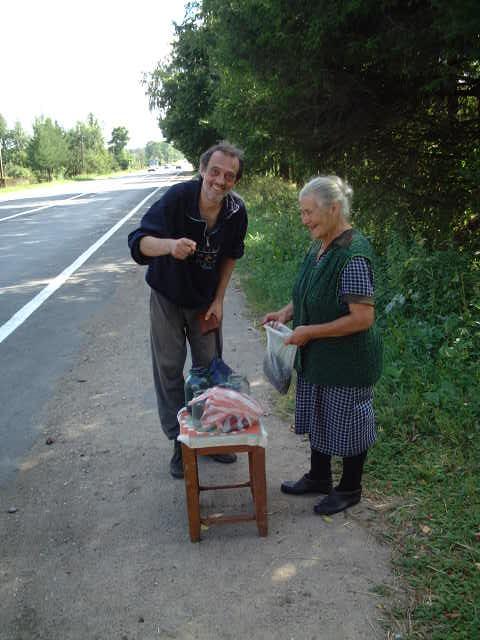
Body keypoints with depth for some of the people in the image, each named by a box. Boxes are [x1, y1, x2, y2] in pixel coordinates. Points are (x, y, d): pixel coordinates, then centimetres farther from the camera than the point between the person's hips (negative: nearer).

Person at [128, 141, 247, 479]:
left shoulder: (236, 210, -14)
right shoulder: (177, 197, -27)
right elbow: (139, 241, -35)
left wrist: (218, 300, -1)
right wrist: (170, 245, -57)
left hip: (206, 301, 3)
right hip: (168, 298, -3)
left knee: (210, 367, 12)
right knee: (170, 368, 3)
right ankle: (181, 441, 20)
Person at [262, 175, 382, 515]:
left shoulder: (353, 256, -26)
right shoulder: (320, 247, 3)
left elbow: (363, 318, -27)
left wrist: (310, 331, -23)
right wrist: (289, 312, 0)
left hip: (348, 362, -9)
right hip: (317, 358, 9)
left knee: (347, 422, 10)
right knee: (318, 417, 22)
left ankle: (350, 488, 32)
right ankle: (319, 477, 42)